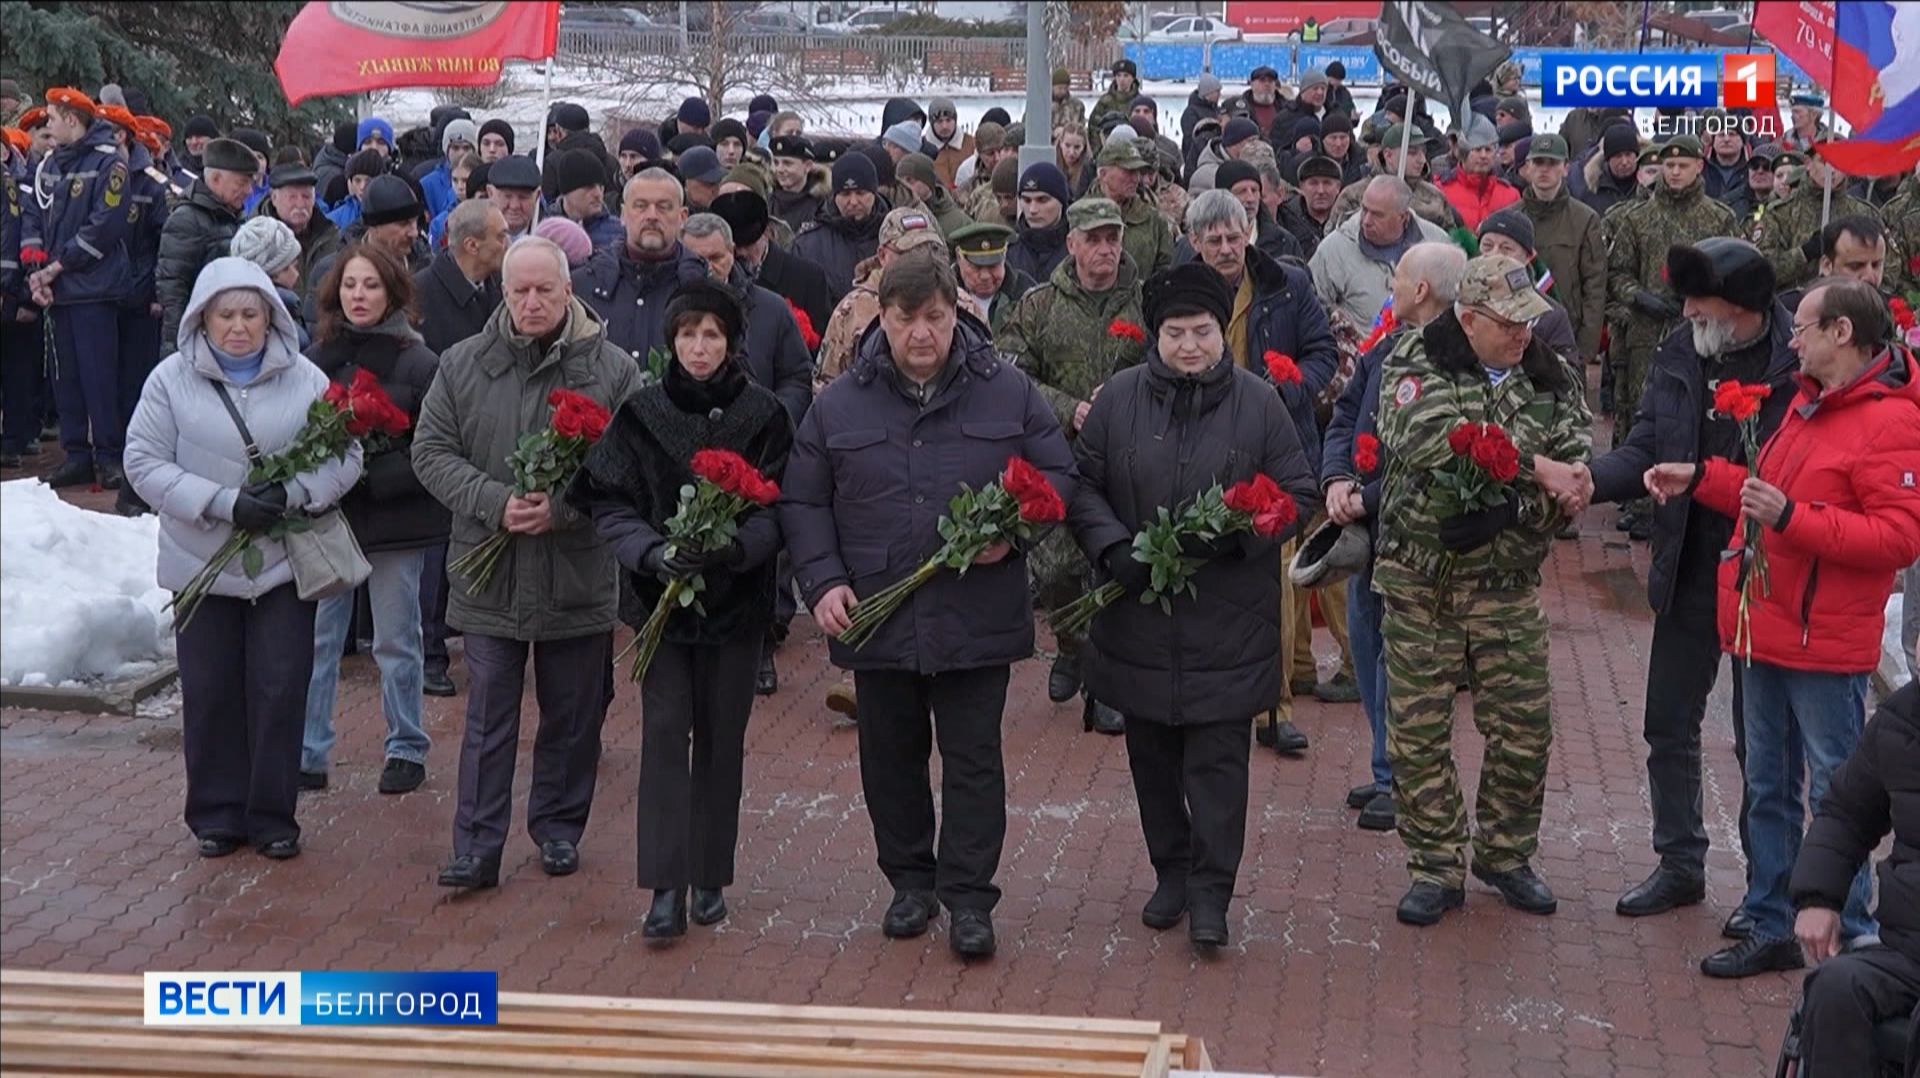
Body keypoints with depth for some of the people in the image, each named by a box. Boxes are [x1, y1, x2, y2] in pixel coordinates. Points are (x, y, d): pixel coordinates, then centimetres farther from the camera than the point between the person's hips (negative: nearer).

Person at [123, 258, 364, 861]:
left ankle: (272, 816, 15)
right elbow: (144, 464, -7)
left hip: (284, 562, 0)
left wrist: (291, 494, -18)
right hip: (201, 563, 0)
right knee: (211, 692, 7)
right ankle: (217, 813, 21)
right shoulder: (172, 380, -3)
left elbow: (345, 458, 0)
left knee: (279, 692, 3)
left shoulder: (305, 380, -2)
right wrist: (223, 503, -17)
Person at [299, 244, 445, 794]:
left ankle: (407, 750, 22)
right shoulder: (317, 358, 3)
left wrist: (373, 477, -19)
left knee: (397, 643, 8)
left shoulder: (417, 363, -7)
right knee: (315, 639, 4)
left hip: (395, 521, -3)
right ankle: (306, 754, 13)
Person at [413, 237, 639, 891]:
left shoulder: (612, 369, -2)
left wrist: (562, 508, -19)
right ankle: (476, 848, 9)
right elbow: (432, 452, 1)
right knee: (488, 719, 4)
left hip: (580, 577, 0)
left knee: (573, 715, 12)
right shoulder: (463, 365, 3)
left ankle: (559, 827, 29)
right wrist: (495, 503, -15)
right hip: (490, 576, 1)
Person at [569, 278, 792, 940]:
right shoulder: (640, 415, 0)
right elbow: (607, 504, -2)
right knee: (665, 732, -5)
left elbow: (777, 509, -6)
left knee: (721, 737, 7)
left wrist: (735, 546, -25)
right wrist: (652, 550, -20)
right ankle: (666, 886, -4)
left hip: (735, 598, 0)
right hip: (659, 594, 0)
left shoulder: (763, 416, -3)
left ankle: (710, 876, 20)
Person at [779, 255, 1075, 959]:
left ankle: (968, 896, 12)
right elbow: (804, 503, 8)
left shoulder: (1009, 396, 1)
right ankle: (910, 881, 29)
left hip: (977, 616, -2)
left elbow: (1058, 475, 6)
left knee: (973, 760, 3)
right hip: (877, 617, 2)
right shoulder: (838, 406, 3)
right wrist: (822, 582, -5)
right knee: (891, 757, 13)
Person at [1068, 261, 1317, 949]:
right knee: (1152, 756, 12)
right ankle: (1171, 873, 29)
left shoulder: (1258, 402, -1)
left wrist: (1237, 535, -16)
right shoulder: (1119, 398, 1)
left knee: (1218, 758, -2)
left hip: (1228, 618, -2)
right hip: (1139, 615, 2)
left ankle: (1210, 892, 6)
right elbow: (1084, 485, 5)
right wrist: (1113, 547, -12)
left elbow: (1297, 495, 1)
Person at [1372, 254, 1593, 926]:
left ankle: (1506, 855, 26)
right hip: (1420, 579, -2)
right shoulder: (1416, 366, -8)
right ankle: (1435, 867, 18)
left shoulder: (1549, 377, 5)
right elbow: (1432, 442, -25)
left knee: (1524, 729, 5)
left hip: (1508, 583, 3)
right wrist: (1535, 467, -24)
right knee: (1417, 732, 3)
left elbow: (1579, 455, -3)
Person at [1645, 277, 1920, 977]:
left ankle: (1850, 940, 12)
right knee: (1767, 790, 16)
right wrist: (1701, 479, 13)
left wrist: (1791, 517, -26)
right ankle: (1773, 927, 26)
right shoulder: (1809, 402, 13)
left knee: (1836, 798, 1)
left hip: (1826, 646, -9)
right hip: (1766, 632, 9)